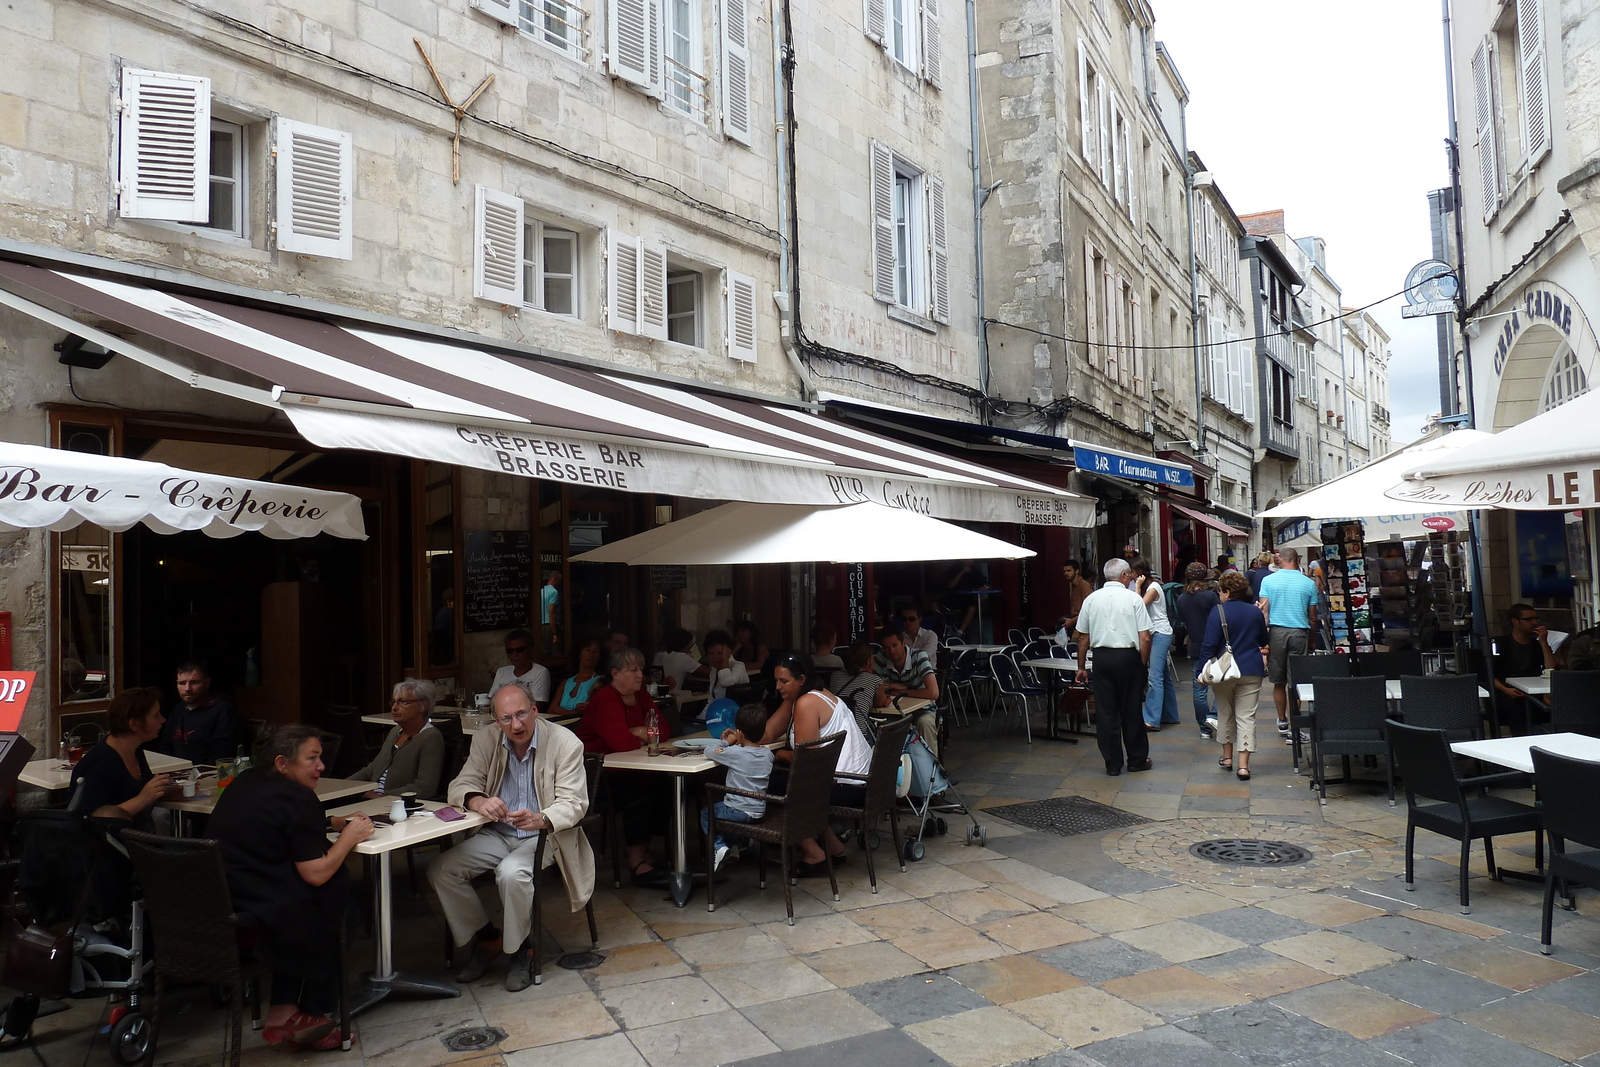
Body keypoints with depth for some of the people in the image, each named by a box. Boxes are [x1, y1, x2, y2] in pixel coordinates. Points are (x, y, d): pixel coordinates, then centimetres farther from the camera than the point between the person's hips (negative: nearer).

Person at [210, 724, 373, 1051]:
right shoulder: (298, 798, -13)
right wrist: (350, 836, 1)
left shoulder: (246, 782, 13)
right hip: (249, 919, -8)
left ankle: (284, 1013, 19)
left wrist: (339, 824, 18)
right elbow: (317, 874, -14)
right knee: (334, 890, 11)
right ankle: (313, 1014, 22)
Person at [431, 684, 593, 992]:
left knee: (511, 873, -33)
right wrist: (478, 801, -29)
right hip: (497, 834, 5)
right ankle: (484, 937, 7)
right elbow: (460, 786, -3)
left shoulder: (565, 744, -13)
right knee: (441, 870, -15)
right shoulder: (486, 741, -1)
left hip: (543, 836, -5)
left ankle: (522, 949, -6)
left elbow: (574, 803, -17)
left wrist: (540, 820, -39)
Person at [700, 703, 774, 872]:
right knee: (721, 805, 33)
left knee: (705, 814, 18)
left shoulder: (734, 753, -20)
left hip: (739, 811, -7)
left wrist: (726, 743, 6)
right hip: (760, 811, 7)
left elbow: (708, 752, -8)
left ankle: (718, 846, 3)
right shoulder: (768, 754, -2)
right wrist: (737, 742, 13)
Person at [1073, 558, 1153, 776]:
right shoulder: (1133, 598, -4)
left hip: (1102, 656, 2)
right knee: (1131, 710, 10)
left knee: (1106, 711, 6)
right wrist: (1144, 663, 3)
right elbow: (1145, 638, -8)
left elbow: (1083, 638, 7)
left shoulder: (1091, 599, 4)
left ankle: (1112, 764, 10)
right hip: (1128, 656, -2)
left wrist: (1081, 667, 14)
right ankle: (1137, 760, 22)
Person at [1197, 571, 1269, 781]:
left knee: (1225, 713, 16)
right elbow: (1264, 642, 19)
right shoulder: (1255, 612, 5)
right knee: (1246, 716, 1)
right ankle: (1243, 765, -4)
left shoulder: (1218, 612, -10)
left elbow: (1209, 644, -14)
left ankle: (1227, 757, 24)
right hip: (1252, 671, 2)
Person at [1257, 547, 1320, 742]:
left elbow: (1263, 611, -4)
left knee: (1279, 681, 13)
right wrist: (1312, 643, 16)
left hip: (1276, 631, 1)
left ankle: (1282, 721, 29)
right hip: (1299, 633, -1)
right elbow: (1312, 617, 6)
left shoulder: (1268, 580, 1)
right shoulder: (1309, 584, 3)